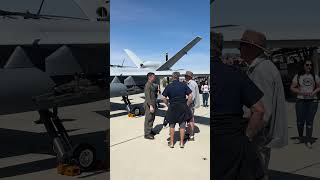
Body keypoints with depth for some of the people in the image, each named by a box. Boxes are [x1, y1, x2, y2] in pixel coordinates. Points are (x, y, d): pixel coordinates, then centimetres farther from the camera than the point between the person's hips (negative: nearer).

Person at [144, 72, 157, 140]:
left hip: (153, 104, 10)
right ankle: (147, 134, 3)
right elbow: (147, 96, -22)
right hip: (149, 105, -10)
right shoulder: (147, 85, -16)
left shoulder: (152, 85, 14)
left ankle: (150, 131, 30)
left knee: (152, 118, 17)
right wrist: (150, 106, -26)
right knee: (148, 119, -3)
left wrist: (154, 105, 21)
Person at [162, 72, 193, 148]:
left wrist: (168, 105, 7)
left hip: (172, 107, -1)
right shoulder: (184, 85, -2)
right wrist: (187, 105, 2)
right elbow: (190, 96, -6)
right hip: (183, 107, 1)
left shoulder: (168, 86, -4)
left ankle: (171, 143, 17)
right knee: (182, 125, 10)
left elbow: (163, 98, -6)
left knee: (172, 125, 12)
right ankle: (182, 143, 17)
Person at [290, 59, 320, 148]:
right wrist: (301, 92, -13)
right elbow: (292, 87, 1)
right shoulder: (298, 76, 3)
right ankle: (300, 137, 28)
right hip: (301, 101, -1)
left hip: (312, 101, 1)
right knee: (300, 121, 4)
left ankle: (308, 141, 9)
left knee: (309, 121, 0)